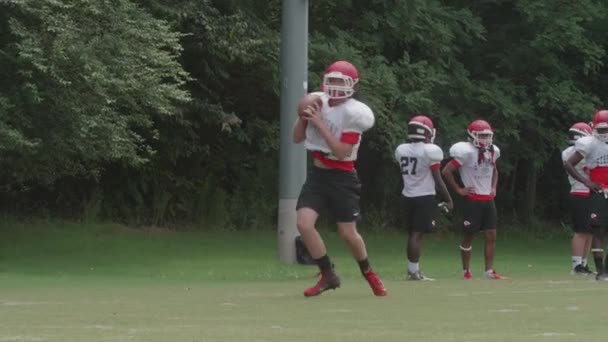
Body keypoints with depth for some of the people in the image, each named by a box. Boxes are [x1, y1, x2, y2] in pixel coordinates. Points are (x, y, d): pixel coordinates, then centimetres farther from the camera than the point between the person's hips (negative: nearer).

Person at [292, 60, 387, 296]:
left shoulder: (353, 113, -16)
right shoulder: (318, 103, 1)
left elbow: (341, 152, -23)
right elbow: (297, 139, 9)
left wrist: (319, 122, -24)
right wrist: (303, 117, -10)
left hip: (341, 178, -5)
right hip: (317, 174, 5)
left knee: (348, 233, 1)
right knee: (304, 223, -14)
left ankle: (368, 273, 30)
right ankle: (328, 276, 0)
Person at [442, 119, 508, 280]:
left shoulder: (492, 151, 8)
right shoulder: (466, 152, -15)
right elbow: (446, 171, -16)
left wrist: (493, 187, 12)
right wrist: (459, 189, -11)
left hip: (488, 199, 6)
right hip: (472, 200, -6)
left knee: (491, 236, 2)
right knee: (469, 236, 2)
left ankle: (489, 271, 6)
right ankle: (466, 271, 10)